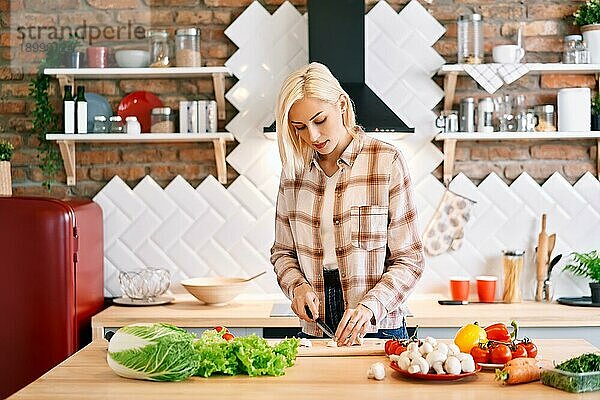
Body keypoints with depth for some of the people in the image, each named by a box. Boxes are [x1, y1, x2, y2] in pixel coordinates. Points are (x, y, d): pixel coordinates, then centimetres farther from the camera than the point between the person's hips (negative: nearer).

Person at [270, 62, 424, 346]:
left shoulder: (387, 162, -6)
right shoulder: (294, 169, 5)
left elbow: (409, 261, -7)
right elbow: (282, 252, 14)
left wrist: (369, 307, -20)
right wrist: (297, 286, -6)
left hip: (378, 330, -3)